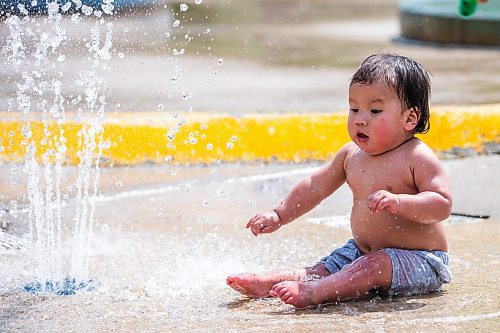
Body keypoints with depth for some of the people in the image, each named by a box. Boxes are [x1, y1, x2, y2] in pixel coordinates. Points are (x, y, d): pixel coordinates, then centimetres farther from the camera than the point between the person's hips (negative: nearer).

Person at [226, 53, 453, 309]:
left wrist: (398, 202, -39)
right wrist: (279, 216, 17)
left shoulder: (418, 158, -16)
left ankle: (312, 293, -51)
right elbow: (315, 186, 19)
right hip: (363, 251, 8)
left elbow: (442, 204, -25)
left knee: (373, 267, -33)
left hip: (420, 260, -8)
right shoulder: (351, 154, 6)